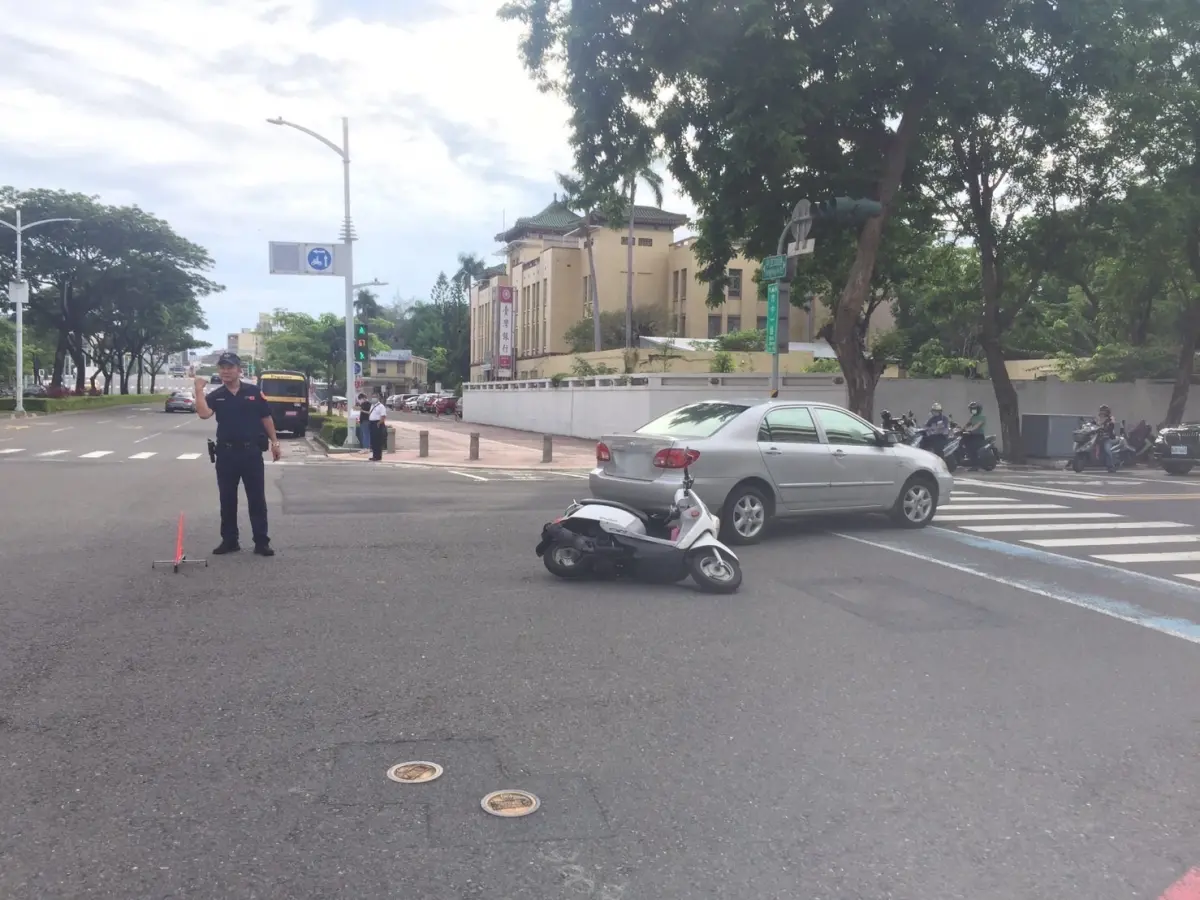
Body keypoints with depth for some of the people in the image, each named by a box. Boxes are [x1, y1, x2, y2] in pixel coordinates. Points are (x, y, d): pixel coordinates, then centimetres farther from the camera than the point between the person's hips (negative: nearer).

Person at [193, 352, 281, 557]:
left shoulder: (253, 392, 2)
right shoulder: (216, 396, 3)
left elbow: (266, 419, 6)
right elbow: (203, 413, -16)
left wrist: (274, 443, 4)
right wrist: (199, 390, -15)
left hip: (251, 452, -2)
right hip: (226, 453, 2)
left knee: (257, 499, 2)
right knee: (227, 499, 8)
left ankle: (261, 542, 7)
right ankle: (229, 540, 18)